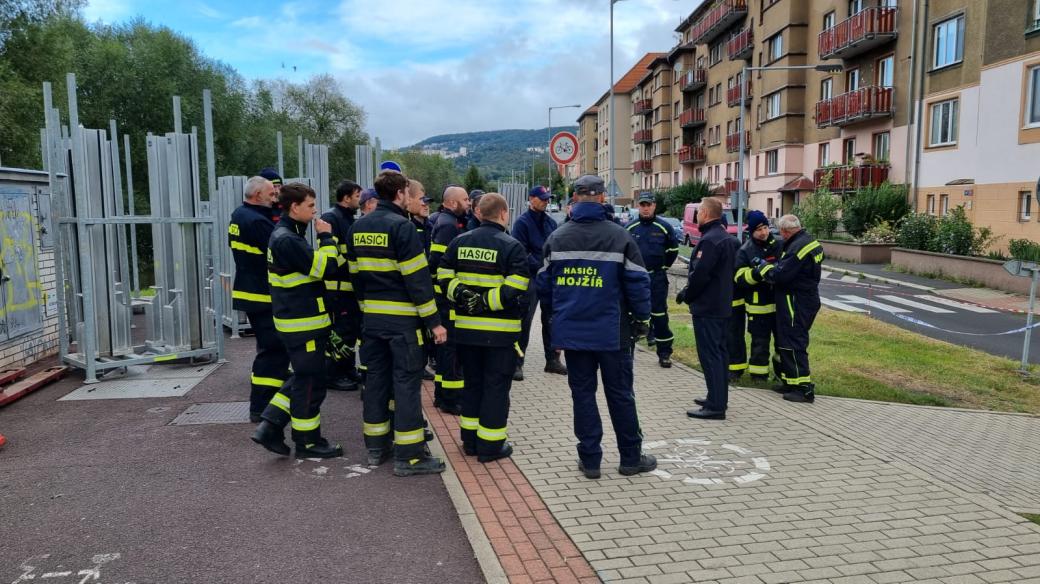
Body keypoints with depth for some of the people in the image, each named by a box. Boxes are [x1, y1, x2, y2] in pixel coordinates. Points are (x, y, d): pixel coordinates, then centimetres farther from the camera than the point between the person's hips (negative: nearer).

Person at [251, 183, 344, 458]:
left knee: (303, 378, 18)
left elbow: (314, 267, 20)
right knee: (310, 382, 2)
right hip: (303, 323, -10)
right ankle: (307, 441, 14)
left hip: (299, 319, 10)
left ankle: (269, 427, 18)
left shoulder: (285, 235, 13)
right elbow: (324, 268, -21)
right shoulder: (287, 240, -20)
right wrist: (326, 238, -12)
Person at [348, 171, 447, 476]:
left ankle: (376, 447, 22)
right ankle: (409, 456, 1)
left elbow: (356, 273, 14)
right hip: (402, 318, -7)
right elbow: (417, 278, -16)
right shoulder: (401, 226, -14)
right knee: (406, 382, -3)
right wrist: (433, 321, -13)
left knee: (376, 378, 13)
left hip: (371, 317, 7)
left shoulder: (358, 227, 9)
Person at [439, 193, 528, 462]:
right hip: (500, 330, -5)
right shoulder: (512, 247, -11)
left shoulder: (460, 242, 5)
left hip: (466, 327, 5)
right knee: (496, 386, 5)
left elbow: (444, 277, 3)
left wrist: (462, 296, -6)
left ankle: (470, 440, 26)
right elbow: (515, 290, -20)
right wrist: (486, 302, -14)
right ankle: (490, 445, 11)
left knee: (472, 382, 18)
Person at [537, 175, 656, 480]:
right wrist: (641, 318, 7)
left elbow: (544, 283, 6)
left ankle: (589, 459, 16)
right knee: (620, 394, 10)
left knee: (582, 393, 11)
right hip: (612, 331, -2)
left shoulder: (557, 237, 1)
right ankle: (631, 458, 21)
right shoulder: (619, 236, -7)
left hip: (571, 330, 2)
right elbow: (637, 282, -7)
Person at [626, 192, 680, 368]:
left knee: (659, 315, 0)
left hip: (657, 278, -2)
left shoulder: (664, 228, -1)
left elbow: (673, 249, 10)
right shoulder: (630, 228, 4)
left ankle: (664, 353, 8)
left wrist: (664, 266, 8)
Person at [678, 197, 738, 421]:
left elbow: (700, 274, -23)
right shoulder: (727, 238, 13)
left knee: (710, 355, -7)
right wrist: (689, 292, 19)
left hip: (707, 308, -10)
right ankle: (719, 398, 27)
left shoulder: (710, 240, -19)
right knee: (719, 352, 17)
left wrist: (686, 295, -7)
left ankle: (715, 406, -5)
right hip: (723, 305, 10)